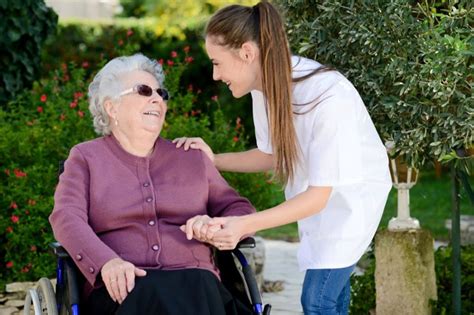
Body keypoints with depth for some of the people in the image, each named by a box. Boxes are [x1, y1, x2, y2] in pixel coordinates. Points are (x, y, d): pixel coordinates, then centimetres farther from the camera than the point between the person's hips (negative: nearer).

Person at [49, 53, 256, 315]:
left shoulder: (192, 158, 23)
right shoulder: (85, 157, 16)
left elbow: (239, 209, 24)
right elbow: (67, 218, 0)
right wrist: (107, 263, -22)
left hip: (193, 282, 3)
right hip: (123, 288, -2)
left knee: (198, 289, -35)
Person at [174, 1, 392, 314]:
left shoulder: (329, 98, -35)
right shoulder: (266, 84, -13)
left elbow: (319, 195, -32)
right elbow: (273, 155, 4)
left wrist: (244, 225, -44)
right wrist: (214, 160, -12)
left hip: (352, 193, -7)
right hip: (315, 195, 7)